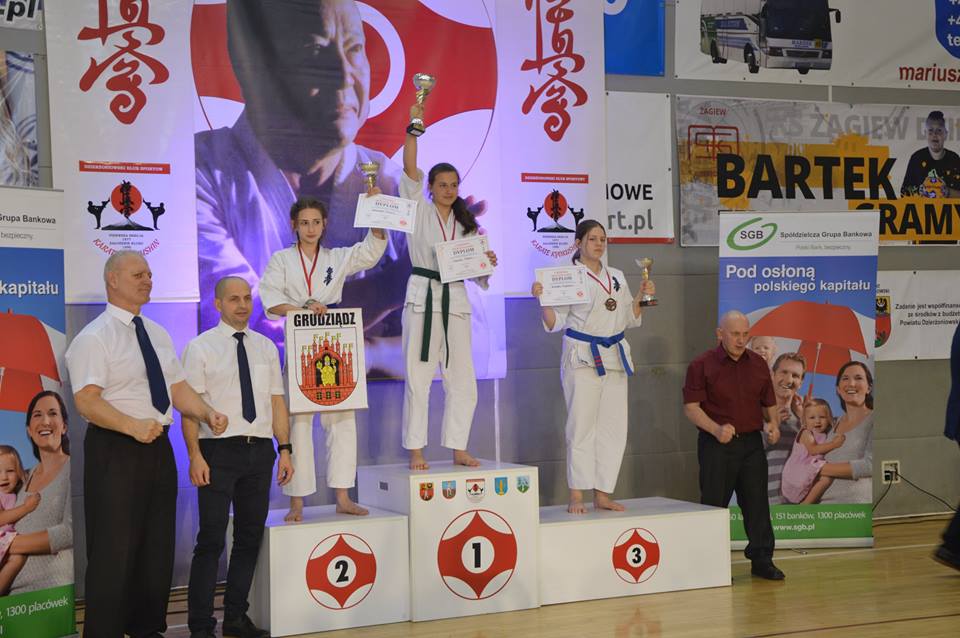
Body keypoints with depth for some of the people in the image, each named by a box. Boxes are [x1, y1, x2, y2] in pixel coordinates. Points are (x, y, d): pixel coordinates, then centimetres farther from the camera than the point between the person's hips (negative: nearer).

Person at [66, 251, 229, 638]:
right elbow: (87, 400, -19)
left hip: (158, 448, 8)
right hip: (115, 451, -8)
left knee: (157, 547, 13)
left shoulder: (158, 334, 14)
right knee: (115, 550, -5)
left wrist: (208, 414, -3)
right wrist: (132, 425, -32)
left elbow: (178, 389, 15)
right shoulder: (95, 338, -10)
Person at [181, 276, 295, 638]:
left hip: (260, 451, 5)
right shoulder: (200, 348, -2)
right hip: (219, 450, -5)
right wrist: (195, 456, -15)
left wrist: (284, 449, 4)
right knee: (211, 540, -5)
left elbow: (277, 402, 12)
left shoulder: (266, 347, 13)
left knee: (250, 537, 10)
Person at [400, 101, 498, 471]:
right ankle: (416, 451, 2)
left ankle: (458, 449, 14)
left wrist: (487, 263, -4)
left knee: (462, 381, 5)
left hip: (456, 300, 4)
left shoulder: (465, 225, 17)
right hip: (423, 297, -4)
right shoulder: (420, 211, 4)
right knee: (418, 377, -3)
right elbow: (410, 171, -9)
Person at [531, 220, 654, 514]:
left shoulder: (617, 277, 15)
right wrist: (541, 299, -19)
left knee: (614, 427, 5)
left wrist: (643, 295, 6)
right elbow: (554, 322, -3)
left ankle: (602, 494, 13)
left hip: (615, 357, 6)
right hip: (583, 357, -6)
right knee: (581, 426, -7)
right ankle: (576, 497, -2)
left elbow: (630, 318, 20)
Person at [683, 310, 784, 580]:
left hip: (752, 443, 4)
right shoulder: (702, 365, -4)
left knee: (757, 503, 5)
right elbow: (691, 406, -8)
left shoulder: (758, 364, 11)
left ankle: (762, 559, 13)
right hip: (716, 446, -4)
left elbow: (768, 403, 18)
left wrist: (772, 424, -3)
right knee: (714, 504, 1)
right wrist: (716, 429, -21)